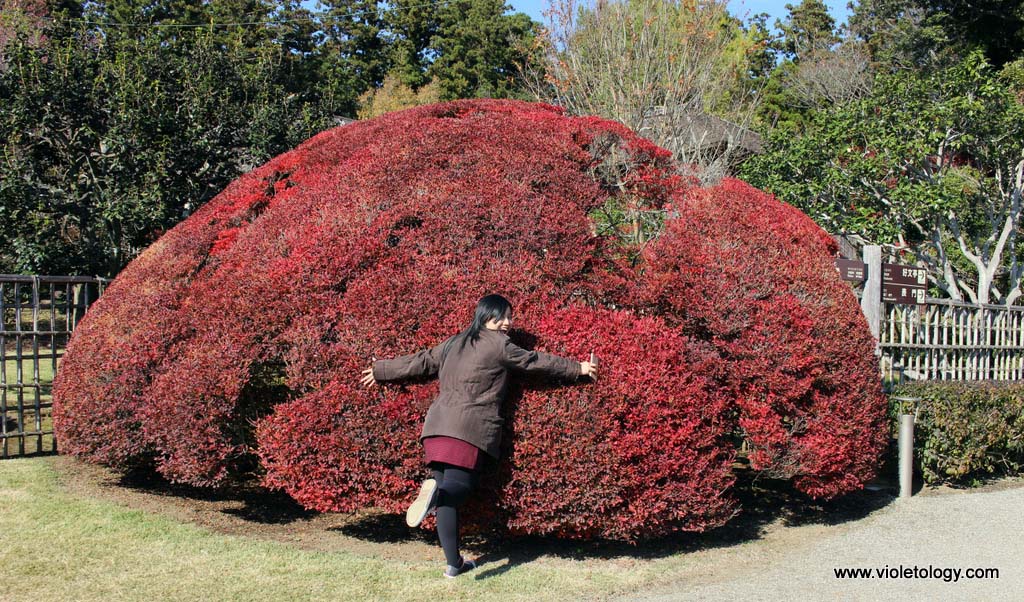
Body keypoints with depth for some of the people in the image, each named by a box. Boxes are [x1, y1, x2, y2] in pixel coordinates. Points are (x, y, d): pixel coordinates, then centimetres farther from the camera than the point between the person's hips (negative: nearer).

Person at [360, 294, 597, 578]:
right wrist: (578, 368, 16)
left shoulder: (454, 343, 22)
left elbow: (421, 361, 28)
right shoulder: (499, 344, 2)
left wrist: (381, 371, 42)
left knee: (448, 495, 3)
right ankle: (436, 491, -43)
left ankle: (454, 563, 2)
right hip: (471, 427, -6)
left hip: (438, 424, 6)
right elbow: (536, 361, 7)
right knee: (459, 485, -9)